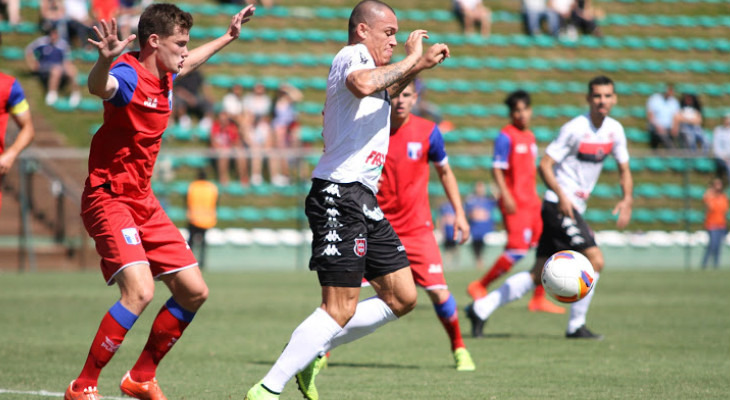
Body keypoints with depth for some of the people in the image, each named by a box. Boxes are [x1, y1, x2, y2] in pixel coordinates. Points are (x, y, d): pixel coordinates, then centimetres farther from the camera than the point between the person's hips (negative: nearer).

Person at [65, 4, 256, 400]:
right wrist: (105, 60, -66)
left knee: (194, 292, 8)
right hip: (109, 199, -9)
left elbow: (186, 64, 35)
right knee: (140, 290, -26)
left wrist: (227, 37, 43)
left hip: (143, 200, 9)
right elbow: (99, 86, -45)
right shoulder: (128, 75, -19)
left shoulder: (163, 76, 8)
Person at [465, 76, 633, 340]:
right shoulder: (575, 128, -15)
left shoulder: (614, 130, 7)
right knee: (595, 260, -15)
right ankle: (576, 326, -4)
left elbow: (624, 170, 16)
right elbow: (545, 165, -15)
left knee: (540, 274, 7)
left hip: (574, 210, 8)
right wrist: (562, 196, -27)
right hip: (559, 207, -8)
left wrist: (627, 199, -2)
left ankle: (481, 309, 11)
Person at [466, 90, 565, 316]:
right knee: (517, 250, -14)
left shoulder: (530, 137, 16)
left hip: (532, 202, 9)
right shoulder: (506, 136, -8)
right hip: (515, 203, -9)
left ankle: (539, 299, 11)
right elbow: (497, 169, -13)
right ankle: (479, 287, -2)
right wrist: (505, 195, -20)